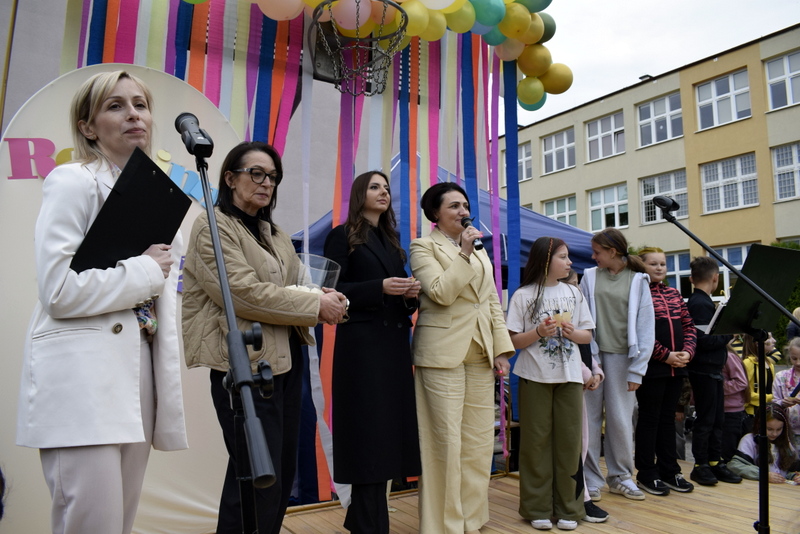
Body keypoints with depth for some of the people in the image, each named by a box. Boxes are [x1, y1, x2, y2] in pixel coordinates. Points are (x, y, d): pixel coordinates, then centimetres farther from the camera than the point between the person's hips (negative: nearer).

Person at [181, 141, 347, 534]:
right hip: (245, 364, -8)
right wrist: (316, 306, -16)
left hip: (286, 360, 9)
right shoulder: (213, 227, -8)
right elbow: (242, 291, -20)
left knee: (283, 471, 16)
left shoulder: (273, 232, 18)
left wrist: (320, 298, -3)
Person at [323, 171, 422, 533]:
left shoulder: (391, 241, 19)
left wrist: (410, 294, -4)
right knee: (368, 432, -4)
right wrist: (379, 287, -20)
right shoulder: (342, 236, 0)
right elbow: (332, 290, -10)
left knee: (389, 428, 9)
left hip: (394, 344, 7)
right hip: (361, 346, -7)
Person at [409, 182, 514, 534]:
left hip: (480, 355, 6)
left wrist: (502, 348, 9)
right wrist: (464, 254, -15)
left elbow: (493, 301, 16)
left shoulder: (479, 250, 19)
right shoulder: (423, 247, 0)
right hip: (443, 355, -6)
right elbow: (441, 293, -14)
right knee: (446, 443, -3)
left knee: (480, 442, 9)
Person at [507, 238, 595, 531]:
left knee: (568, 441, 5)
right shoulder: (523, 295, -3)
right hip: (535, 377, -3)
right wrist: (538, 333, -20)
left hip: (569, 376, 3)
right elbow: (514, 341, -4)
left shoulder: (573, 293, 8)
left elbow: (587, 335, 11)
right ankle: (538, 509, 13)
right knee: (537, 441, 2)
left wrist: (571, 332, -9)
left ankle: (568, 508, 17)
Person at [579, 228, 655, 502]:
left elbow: (645, 327, 1)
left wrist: (636, 370, -4)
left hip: (620, 356, -1)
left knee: (621, 419, 4)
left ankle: (620, 476, 23)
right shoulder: (590, 277, 7)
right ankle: (590, 479, 14)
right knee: (590, 418, 2)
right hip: (592, 354, 1)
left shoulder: (637, 281, 4)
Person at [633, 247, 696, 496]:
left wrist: (687, 352, -3)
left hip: (676, 367, 7)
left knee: (668, 418, 14)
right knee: (649, 419, 2)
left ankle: (670, 471, 25)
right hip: (651, 368, -7)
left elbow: (689, 326, 13)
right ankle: (646, 474, 12)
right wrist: (665, 355, -16)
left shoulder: (674, 293, 14)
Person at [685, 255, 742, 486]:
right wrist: (730, 334, -12)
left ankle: (715, 462, 23)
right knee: (705, 419, -1)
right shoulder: (700, 304, -17)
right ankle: (700, 465, 9)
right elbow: (705, 340, -23)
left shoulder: (702, 302, 13)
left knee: (717, 419, 14)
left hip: (712, 369, 10)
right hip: (704, 369, -10)